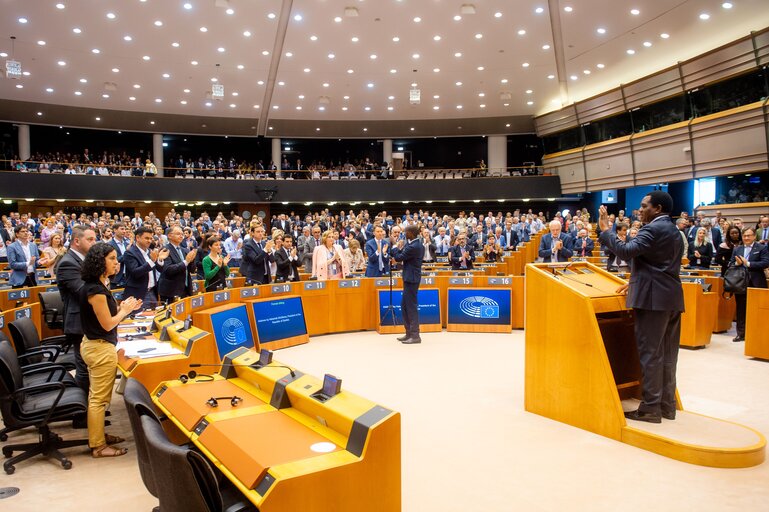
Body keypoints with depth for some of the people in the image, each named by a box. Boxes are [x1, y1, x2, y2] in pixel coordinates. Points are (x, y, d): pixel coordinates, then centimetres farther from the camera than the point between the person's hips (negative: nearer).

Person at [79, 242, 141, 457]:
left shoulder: (98, 285, 7)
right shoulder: (96, 290, -22)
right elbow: (108, 324, -19)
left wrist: (121, 307, 3)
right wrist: (125, 310, -5)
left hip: (94, 344, 10)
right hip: (100, 348, -10)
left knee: (97, 396, 20)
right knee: (99, 398, 0)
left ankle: (98, 435, 33)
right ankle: (98, 446, 11)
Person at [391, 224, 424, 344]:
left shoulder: (412, 247, -20)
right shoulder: (419, 245, 11)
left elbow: (398, 258, -13)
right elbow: (404, 256, 15)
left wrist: (396, 247, 3)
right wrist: (401, 248, 1)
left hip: (411, 279, -10)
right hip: (410, 278, 10)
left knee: (411, 306, -4)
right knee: (404, 306, 15)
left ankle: (415, 335, 2)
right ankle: (409, 333, 22)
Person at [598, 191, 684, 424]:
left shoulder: (653, 229, -12)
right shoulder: (673, 231, 20)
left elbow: (626, 252, -23)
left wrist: (606, 230, -12)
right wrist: (635, 282, 25)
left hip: (653, 299, -10)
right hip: (671, 298, 10)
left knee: (650, 353, -5)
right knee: (667, 354, 12)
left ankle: (651, 408, -1)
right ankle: (667, 405, 18)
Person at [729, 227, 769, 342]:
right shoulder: (737, 249, 13)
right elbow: (730, 264, 13)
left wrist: (748, 263, -16)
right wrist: (737, 263, -9)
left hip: (756, 284, -4)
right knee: (741, 309, 7)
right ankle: (741, 333, 13)